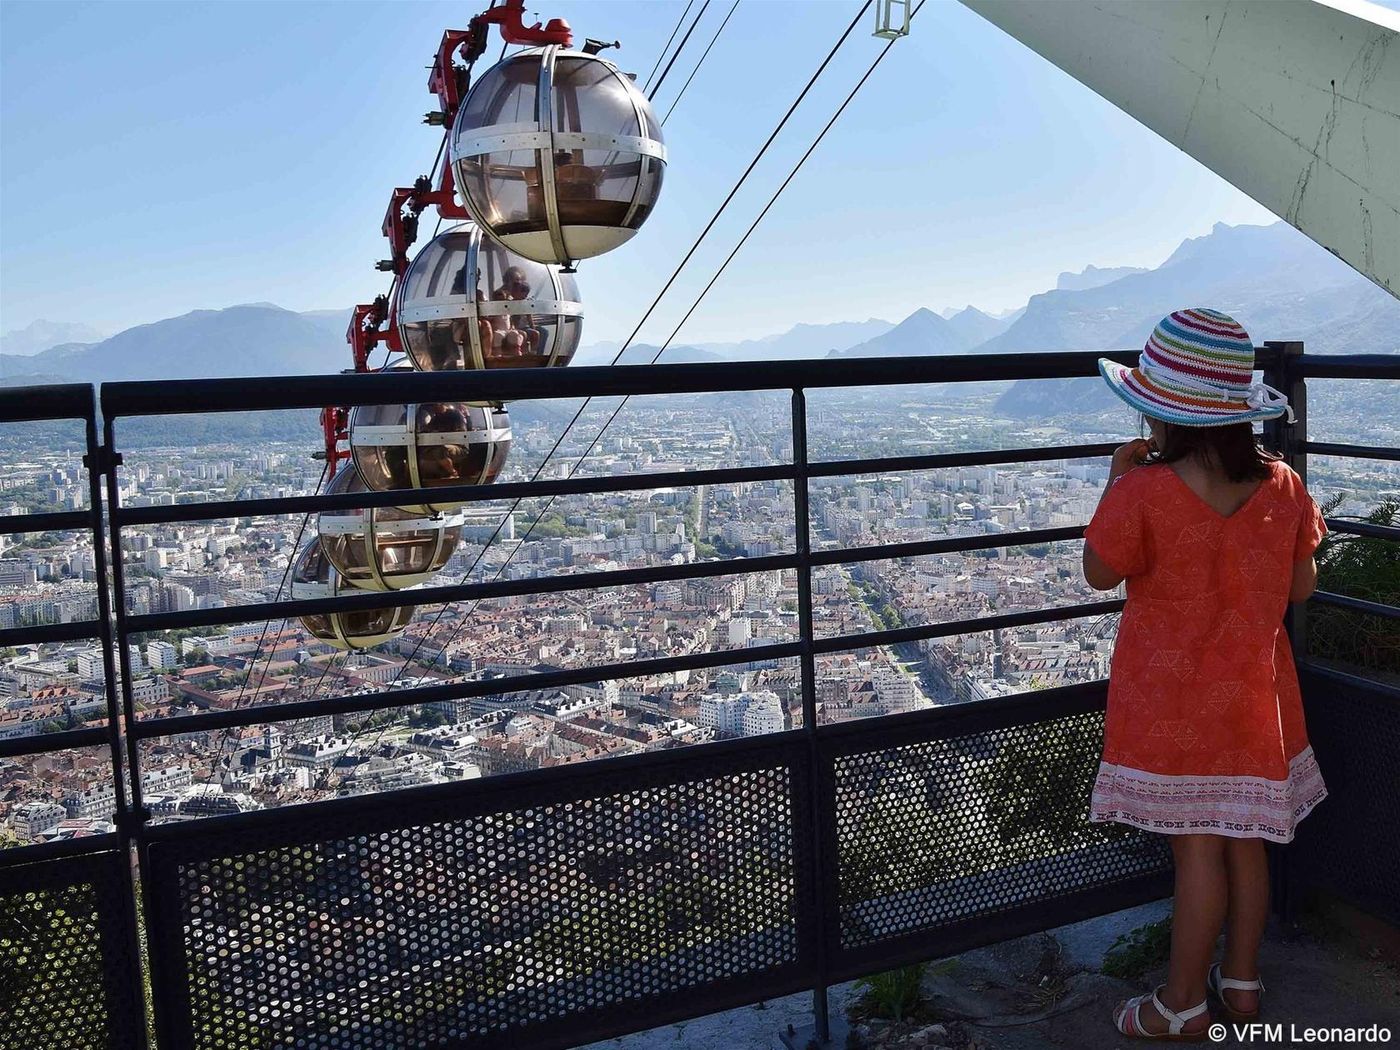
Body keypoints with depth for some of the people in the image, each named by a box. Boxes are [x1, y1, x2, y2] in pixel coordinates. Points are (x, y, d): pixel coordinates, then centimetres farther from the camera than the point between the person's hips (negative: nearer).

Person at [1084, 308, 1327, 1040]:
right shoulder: (1282, 486, -6)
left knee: (1197, 846, 4)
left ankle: (1182, 1005, 20)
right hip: (1255, 697, 5)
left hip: (1173, 699, -5)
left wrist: (1116, 482, -1)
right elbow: (1301, 589, 4)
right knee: (1246, 839, 16)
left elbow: (1100, 573, -7)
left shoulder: (1144, 492, -21)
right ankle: (1242, 981, 33)